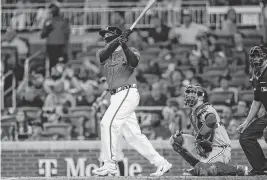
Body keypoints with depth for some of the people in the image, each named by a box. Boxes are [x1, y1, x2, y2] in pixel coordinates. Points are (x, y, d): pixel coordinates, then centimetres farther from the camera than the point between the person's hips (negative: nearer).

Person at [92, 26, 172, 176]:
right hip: (117, 96, 7)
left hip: (128, 94, -7)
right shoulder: (103, 53, 15)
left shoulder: (131, 51, 2)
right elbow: (103, 55, -10)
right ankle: (161, 163, 11)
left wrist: (125, 46, -36)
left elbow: (134, 62, -20)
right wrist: (117, 41, -25)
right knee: (132, 135, 6)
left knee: (108, 123, -19)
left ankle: (110, 165, -19)